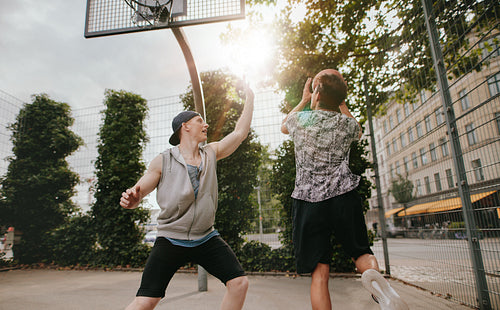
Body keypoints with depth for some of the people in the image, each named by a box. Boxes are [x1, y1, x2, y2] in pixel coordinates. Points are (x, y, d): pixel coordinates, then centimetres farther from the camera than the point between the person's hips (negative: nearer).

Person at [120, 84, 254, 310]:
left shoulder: (211, 153, 4)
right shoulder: (163, 161, -5)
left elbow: (240, 132, 7)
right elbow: (137, 193, -4)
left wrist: (249, 98, 11)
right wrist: (131, 200, -28)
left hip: (205, 238, 3)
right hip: (171, 239, -3)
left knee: (239, 282, -5)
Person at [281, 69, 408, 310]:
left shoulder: (299, 119, 1)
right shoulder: (347, 124, 2)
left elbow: (284, 126, 27)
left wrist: (303, 101, 35)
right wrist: (340, 103, 29)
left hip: (308, 202, 0)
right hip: (343, 198, 1)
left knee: (319, 273, 1)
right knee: (362, 253, 16)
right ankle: (374, 275, -17)